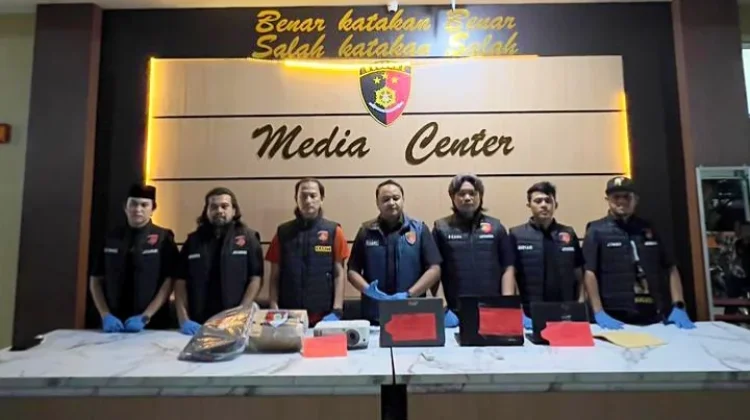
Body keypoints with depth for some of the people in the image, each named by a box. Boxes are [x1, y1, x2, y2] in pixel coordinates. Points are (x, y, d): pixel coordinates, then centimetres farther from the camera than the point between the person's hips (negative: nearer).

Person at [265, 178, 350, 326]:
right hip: (288, 316, 1)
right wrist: (274, 311, -4)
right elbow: (275, 276, 5)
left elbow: (339, 274, -1)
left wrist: (337, 311, -9)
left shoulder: (334, 231, -1)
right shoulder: (282, 232, 4)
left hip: (324, 317, -1)